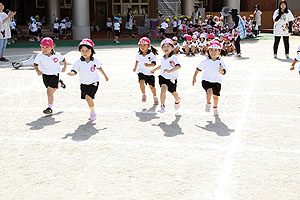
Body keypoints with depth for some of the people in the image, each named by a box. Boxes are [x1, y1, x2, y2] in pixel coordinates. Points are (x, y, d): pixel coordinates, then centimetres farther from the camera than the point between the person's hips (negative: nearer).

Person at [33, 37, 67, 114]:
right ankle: (59, 84, 56)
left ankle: (50, 108, -1)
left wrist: (64, 67, -7)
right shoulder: (40, 56, -13)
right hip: (45, 75, 4)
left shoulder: (56, 55, -13)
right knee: (52, 89, 22)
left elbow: (63, 60, 4)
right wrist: (38, 71, -30)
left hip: (54, 75, -4)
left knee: (49, 92, -12)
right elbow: (35, 64, -13)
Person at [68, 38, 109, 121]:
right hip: (84, 84, 3)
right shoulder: (79, 62, -15)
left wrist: (105, 75, 22)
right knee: (87, 98, 18)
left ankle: (93, 113, -3)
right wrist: (71, 73, -50)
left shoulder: (95, 61, -11)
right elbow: (74, 71, -26)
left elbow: (99, 67, 9)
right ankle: (92, 112, 43)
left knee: (88, 96, -23)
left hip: (93, 83, -3)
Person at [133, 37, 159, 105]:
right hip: (141, 72, 2)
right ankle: (144, 95, 0)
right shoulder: (139, 55, -5)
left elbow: (153, 63, -30)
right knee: (141, 82, -24)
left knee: (151, 86, 8)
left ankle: (155, 97, 35)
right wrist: (135, 68, 31)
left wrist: (149, 65, -50)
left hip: (150, 73, -2)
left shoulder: (151, 55, -18)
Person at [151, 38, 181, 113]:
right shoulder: (163, 58, 2)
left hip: (172, 79, -3)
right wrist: (155, 69, 33)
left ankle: (177, 100, 52)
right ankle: (162, 106, -19)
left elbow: (178, 66, -35)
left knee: (173, 93, 17)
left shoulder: (173, 58, -20)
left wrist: (170, 71, -48)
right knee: (163, 89, -24)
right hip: (163, 77, 3)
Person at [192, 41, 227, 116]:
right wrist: (194, 77, 11)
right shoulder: (205, 61, -6)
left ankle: (215, 108, 38)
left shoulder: (221, 62, -6)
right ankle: (208, 103, -1)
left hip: (217, 81, 1)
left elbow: (223, 72, -16)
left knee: (215, 96, 11)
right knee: (209, 91, -27)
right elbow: (198, 69, 7)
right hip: (206, 80, -1)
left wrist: (221, 70, -39)